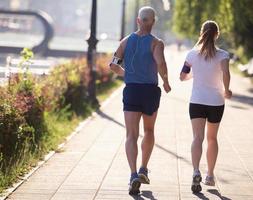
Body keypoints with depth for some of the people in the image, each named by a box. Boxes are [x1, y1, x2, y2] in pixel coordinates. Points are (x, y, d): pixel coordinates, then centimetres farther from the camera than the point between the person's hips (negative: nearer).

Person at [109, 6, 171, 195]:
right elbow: (161, 64, -21)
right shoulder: (156, 43, -5)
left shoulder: (126, 41, 5)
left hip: (131, 90, 1)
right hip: (150, 90, -1)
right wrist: (166, 81, -4)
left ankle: (134, 175, -21)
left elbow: (114, 65, 3)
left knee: (132, 135, -4)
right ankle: (143, 170, 23)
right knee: (149, 131, 22)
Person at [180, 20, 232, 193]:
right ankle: (210, 176, 25)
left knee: (198, 137, -8)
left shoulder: (193, 54, 0)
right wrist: (226, 90, -7)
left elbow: (183, 77, 7)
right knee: (212, 138, 17)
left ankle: (196, 172, -31)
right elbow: (226, 73, -23)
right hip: (216, 102, 0)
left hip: (197, 101, 0)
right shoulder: (222, 55, -6)